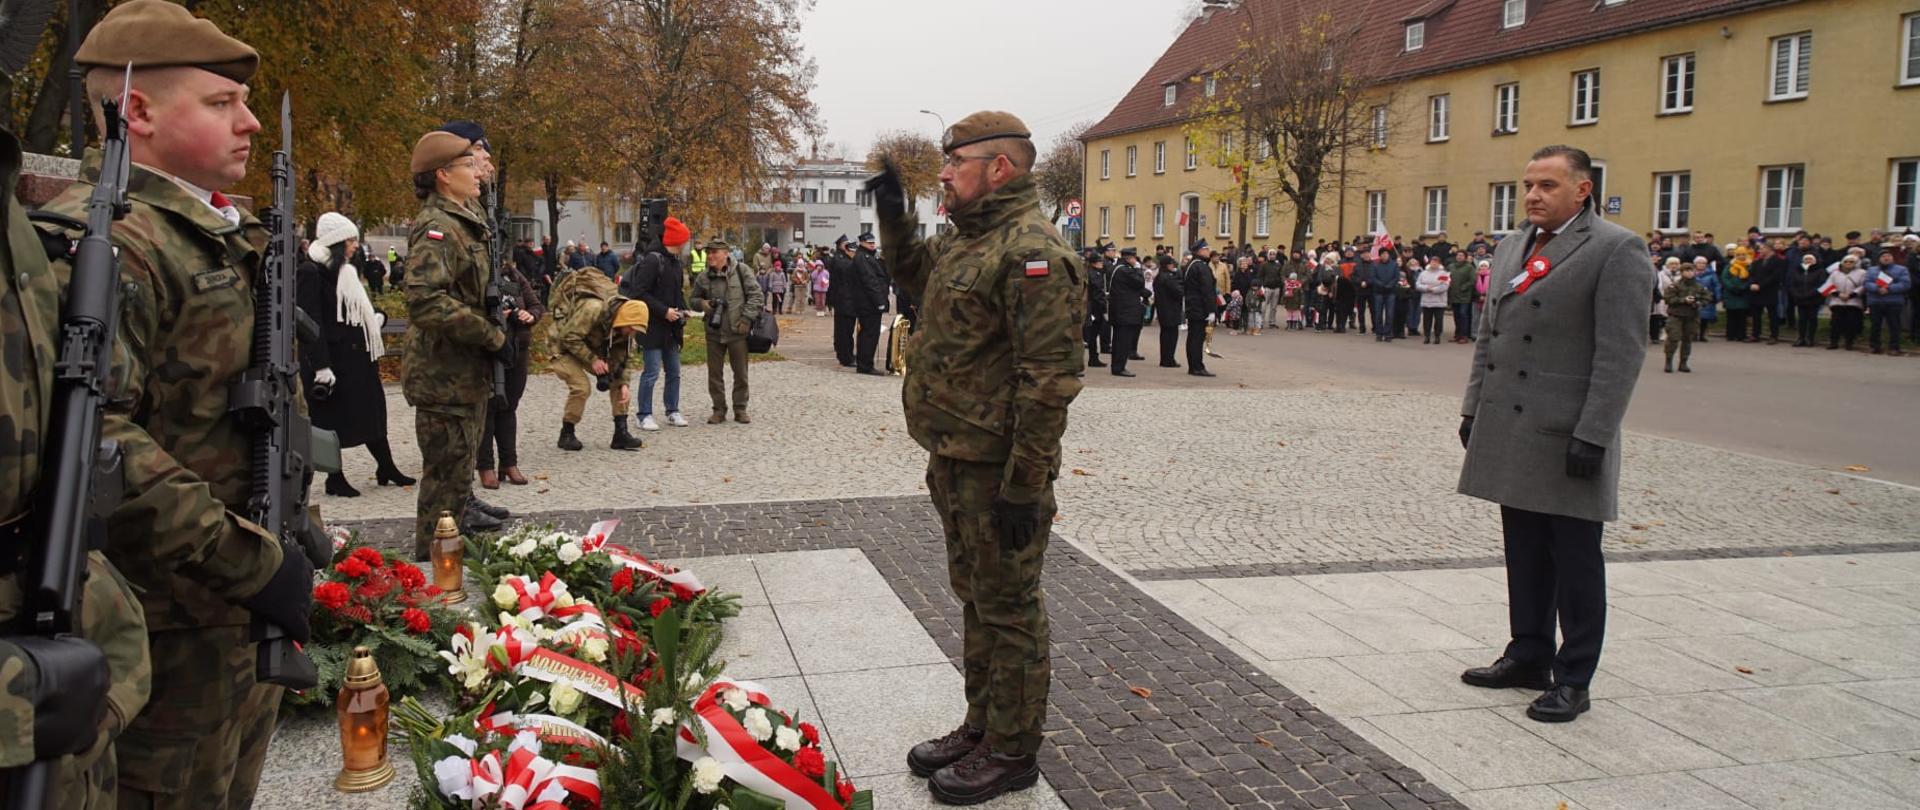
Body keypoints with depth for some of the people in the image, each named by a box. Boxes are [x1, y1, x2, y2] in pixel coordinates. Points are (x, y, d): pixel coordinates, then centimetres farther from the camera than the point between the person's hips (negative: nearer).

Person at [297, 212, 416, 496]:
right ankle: (335, 478, 11)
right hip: (330, 357, -9)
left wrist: (376, 317, 4)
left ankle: (386, 468, 23)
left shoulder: (346, 271, 13)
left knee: (372, 411, 13)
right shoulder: (310, 272, -13)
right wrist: (321, 366, -22)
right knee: (332, 418, 1)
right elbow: (310, 323, -18)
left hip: (356, 355, 9)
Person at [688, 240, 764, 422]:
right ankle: (719, 409, 18)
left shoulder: (741, 271, -4)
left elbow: (755, 295, -4)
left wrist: (746, 318, -11)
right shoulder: (703, 277, 4)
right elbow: (692, 300, 15)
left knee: (741, 373, 5)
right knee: (714, 373, 6)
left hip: (737, 331, -2)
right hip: (714, 332, 3)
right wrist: (702, 304, -7)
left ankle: (740, 409, 18)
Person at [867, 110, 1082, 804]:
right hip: (955, 461, 10)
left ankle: (1011, 753, 17)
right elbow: (917, 277, 36)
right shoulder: (965, 243, 13)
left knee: (1008, 609, 3)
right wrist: (895, 217, 20)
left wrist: (1025, 485, -24)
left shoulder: (1032, 252, -19)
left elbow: (1049, 379, -24)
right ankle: (982, 726, 35)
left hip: (998, 471, -10)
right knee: (975, 597, 20)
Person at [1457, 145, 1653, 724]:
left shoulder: (1616, 251, -9)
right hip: (1510, 432, 7)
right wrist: (1473, 409, 13)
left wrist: (1593, 436, -18)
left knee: (1575, 561, 3)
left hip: (1566, 437, -7)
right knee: (1525, 553, 15)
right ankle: (1529, 656, 28)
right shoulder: (1511, 248, 14)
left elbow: (1621, 353, -14)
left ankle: (1573, 680, 13)